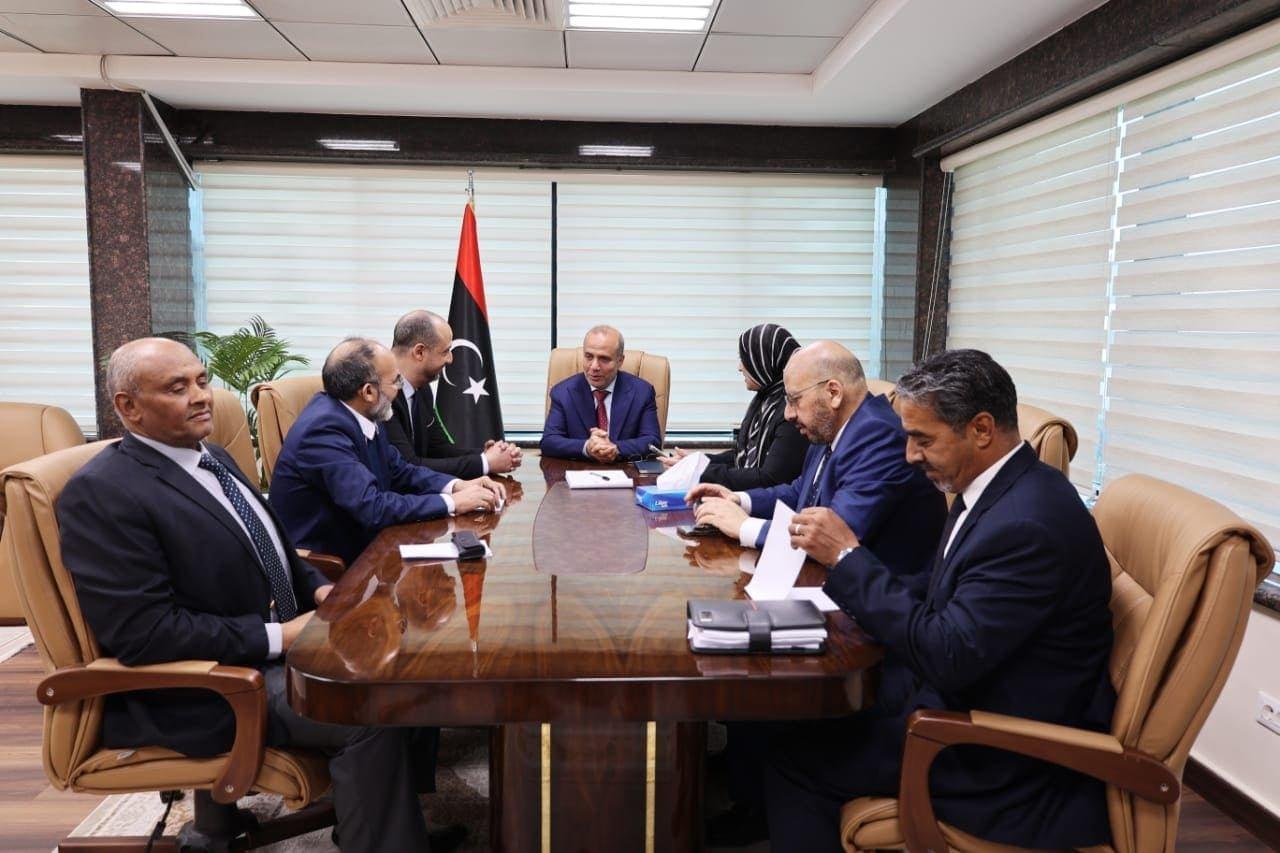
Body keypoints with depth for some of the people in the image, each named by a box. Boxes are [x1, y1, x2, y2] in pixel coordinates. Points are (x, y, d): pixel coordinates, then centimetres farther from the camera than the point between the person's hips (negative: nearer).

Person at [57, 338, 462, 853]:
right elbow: (143, 632, -23)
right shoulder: (102, 493, -17)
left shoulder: (211, 457, 10)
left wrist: (319, 588, 0)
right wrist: (279, 635, -22)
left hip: (281, 640, 9)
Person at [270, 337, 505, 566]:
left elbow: (399, 471, 10)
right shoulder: (324, 430, -24)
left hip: (354, 544, 7)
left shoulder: (362, 415, -2)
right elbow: (372, 509, -29)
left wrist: (456, 485, -6)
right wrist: (452, 503, -21)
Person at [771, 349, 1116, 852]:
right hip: (968, 692, 9)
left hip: (1011, 761, -9)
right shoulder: (998, 489, 2)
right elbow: (942, 605, 9)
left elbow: (945, 657, -27)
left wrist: (848, 554, -23)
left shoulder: (1028, 523, -27)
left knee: (795, 756, -9)